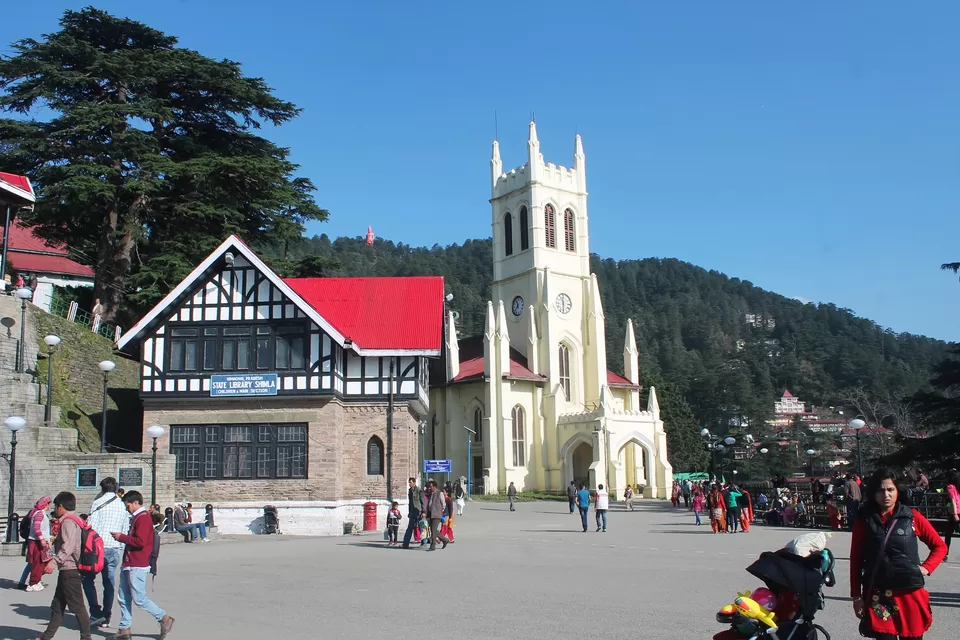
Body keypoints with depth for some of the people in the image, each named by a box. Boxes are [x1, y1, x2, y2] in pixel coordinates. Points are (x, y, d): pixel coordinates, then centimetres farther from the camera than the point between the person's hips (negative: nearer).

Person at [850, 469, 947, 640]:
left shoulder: (912, 517, 1)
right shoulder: (864, 521, 1)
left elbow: (940, 546, 12)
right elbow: (856, 560, 3)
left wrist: (926, 567, -3)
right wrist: (856, 596, 2)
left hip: (909, 594, 0)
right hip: (877, 596, 0)